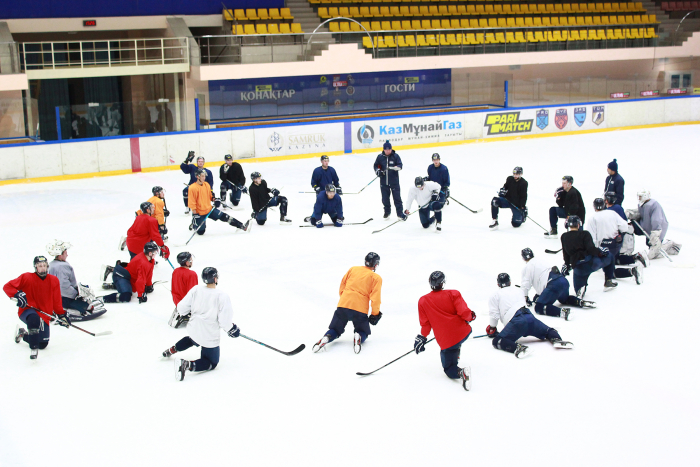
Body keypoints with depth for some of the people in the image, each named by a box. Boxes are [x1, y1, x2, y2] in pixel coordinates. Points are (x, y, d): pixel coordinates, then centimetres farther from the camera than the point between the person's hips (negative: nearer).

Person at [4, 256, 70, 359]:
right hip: (27, 310, -5)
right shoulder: (27, 277, -9)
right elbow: (7, 287, -8)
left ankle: (23, 334, 35)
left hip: (44, 314, 5)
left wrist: (62, 315, 10)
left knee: (43, 344, 4)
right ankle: (34, 349, -33)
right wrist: (17, 295, -25)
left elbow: (56, 302, 13)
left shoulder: (54, 281, 2)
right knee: (34, 319, -43)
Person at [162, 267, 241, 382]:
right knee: (211, 363, 11)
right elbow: (224, 320, -21)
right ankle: (187, 365, -12)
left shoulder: (195, 290, -10)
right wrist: (232, 330, -2)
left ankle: (172, 349, 37)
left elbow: (182, 308, -2)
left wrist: (188, 313, 21)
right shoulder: (222, 297, -24)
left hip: (194, 329, 6)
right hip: (210, 337, -6)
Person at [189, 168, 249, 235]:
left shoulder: (206, 185, 3)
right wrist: (194, 214, -20)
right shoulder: (193, 188, -19)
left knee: (225, 217, -4)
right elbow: (192, 202, -18)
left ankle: (242, 226, -3)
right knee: (201, 232, -1)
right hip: (199, 213, -5)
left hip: (209, 209, 5)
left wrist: (214, 199, -2)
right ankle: (193, 225, 32)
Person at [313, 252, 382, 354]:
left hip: (343, 304, 3)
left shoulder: (353, 269, 16)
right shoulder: (376, 278, 5)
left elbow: (342, 285, 20)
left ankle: (326, 338, -17)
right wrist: (375, 314, 5)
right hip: (360, 309, -3)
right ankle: (359, 337, -20)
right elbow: (375, 298, -4)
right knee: (364, 332, 17)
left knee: (335, 329, 18)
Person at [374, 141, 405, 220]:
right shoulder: (380, 157, 1)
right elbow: (376, 165, 11)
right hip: (384, 181, 2)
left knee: (397, 197, -1)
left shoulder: (395, 156, -4)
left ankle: (400, 212, 7)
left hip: (394, 181, -2)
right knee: (385, 198, 10)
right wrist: (377, 171, -9)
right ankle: (387, 211, 29)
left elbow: (400, 165, -10)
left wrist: (396, 167, -32)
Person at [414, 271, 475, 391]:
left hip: (446, 341, -2)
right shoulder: (453, 294, -3)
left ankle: (461, 373, -24)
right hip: (464, 332, 2)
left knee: (450, 370, 7)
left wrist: (422, 337, 16)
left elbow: (425, 324, 2)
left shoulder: (423, 301, 0)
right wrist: (471, 316, 12)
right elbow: (464, 313, -10)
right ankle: (455, 357, 37)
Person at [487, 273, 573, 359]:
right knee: (548, 331, 24)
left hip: (515, 321, -5)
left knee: (497, 341, -9)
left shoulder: (494, 297, 16)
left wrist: (492, 329, 23)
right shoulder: (518, 292, 34)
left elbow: (494, 315, 8)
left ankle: (518, 348, -37)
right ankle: (556, 339, -12)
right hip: (529, 316, 5)